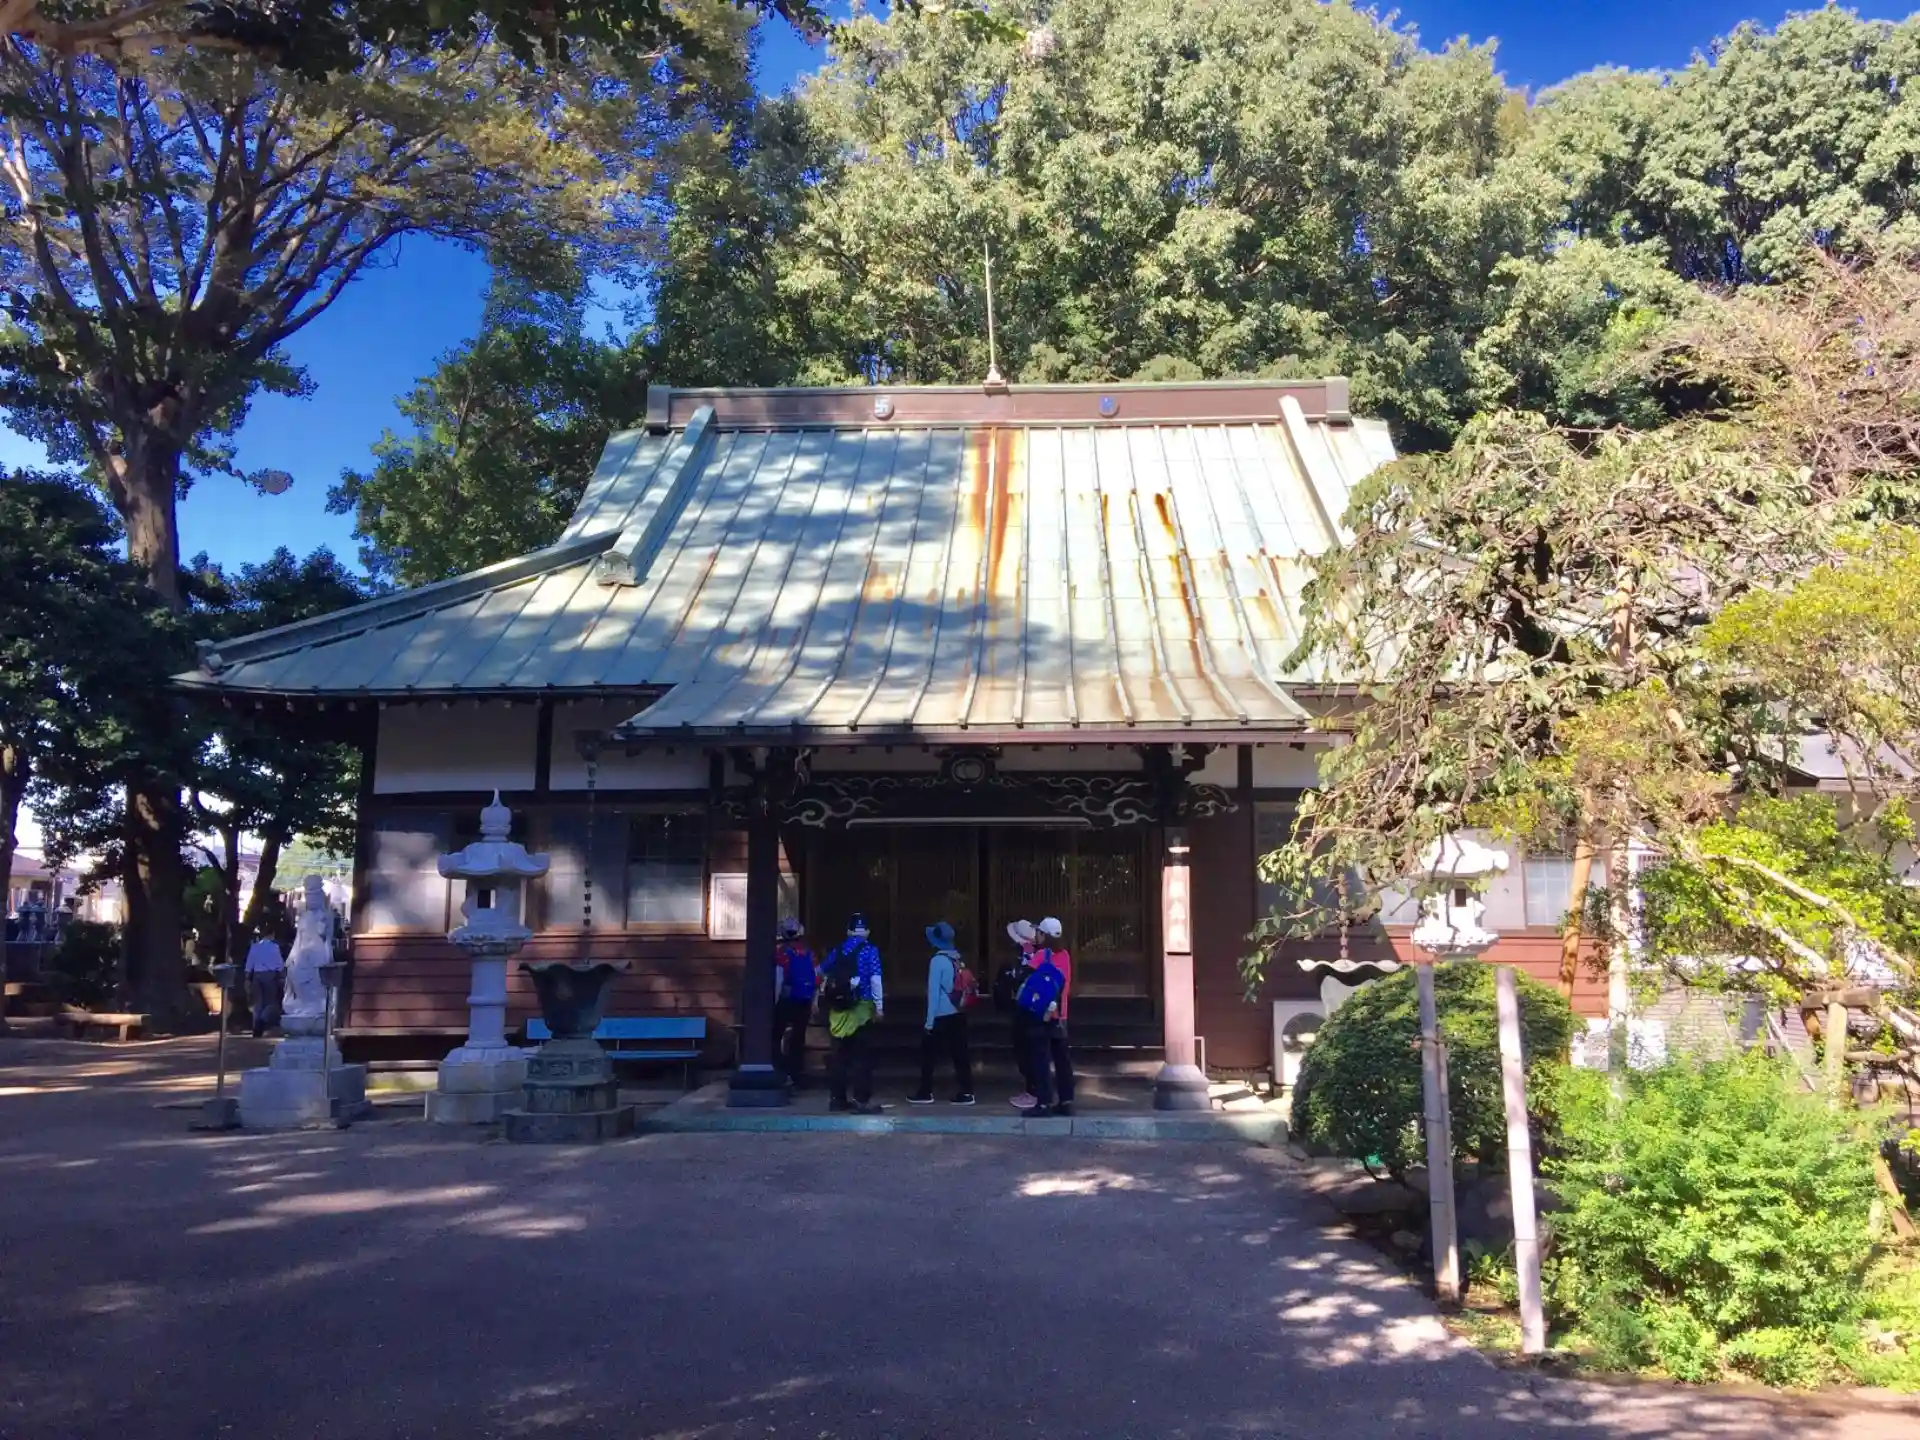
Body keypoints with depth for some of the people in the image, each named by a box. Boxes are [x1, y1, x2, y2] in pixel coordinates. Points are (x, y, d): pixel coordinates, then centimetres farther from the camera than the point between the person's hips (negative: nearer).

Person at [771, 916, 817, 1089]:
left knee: (775, 1037, 6)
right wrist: (812, 1003, 14)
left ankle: (783, 1073, -6)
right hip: (804, 1002, 5)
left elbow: (779, 979, -14)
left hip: (786, 1000, -5)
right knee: (798, 1039, 12)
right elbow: (817, 979, 6)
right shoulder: (808, 952, 4)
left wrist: (775, 1001, -8)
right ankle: (798, 1076, 12)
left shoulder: (781, 951, -10)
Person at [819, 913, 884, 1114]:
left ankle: (838, 1098, 17)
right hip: (861, 1008, -5)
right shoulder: (869, 951, -7)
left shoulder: (837, 950, 8)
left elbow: (821, 971, 24)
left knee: (840, 1054, 12)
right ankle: (861, 1100, -4)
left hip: (838, 1010, 5)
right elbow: (875, 980, -14)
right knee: (862, 1056, -1)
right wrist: (879, 1006, -8)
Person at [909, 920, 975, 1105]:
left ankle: (925, 1093, 10)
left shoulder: (938, 960, -13)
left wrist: (929, 1020, -11)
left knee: (928, 1054, 5)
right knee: (960, 1052, 6)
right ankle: (966, 1093, 5)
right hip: (958, 1014, 7)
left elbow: (934, 992, -14)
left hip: (942, 1016, -7)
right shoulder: (957, 959, 8)